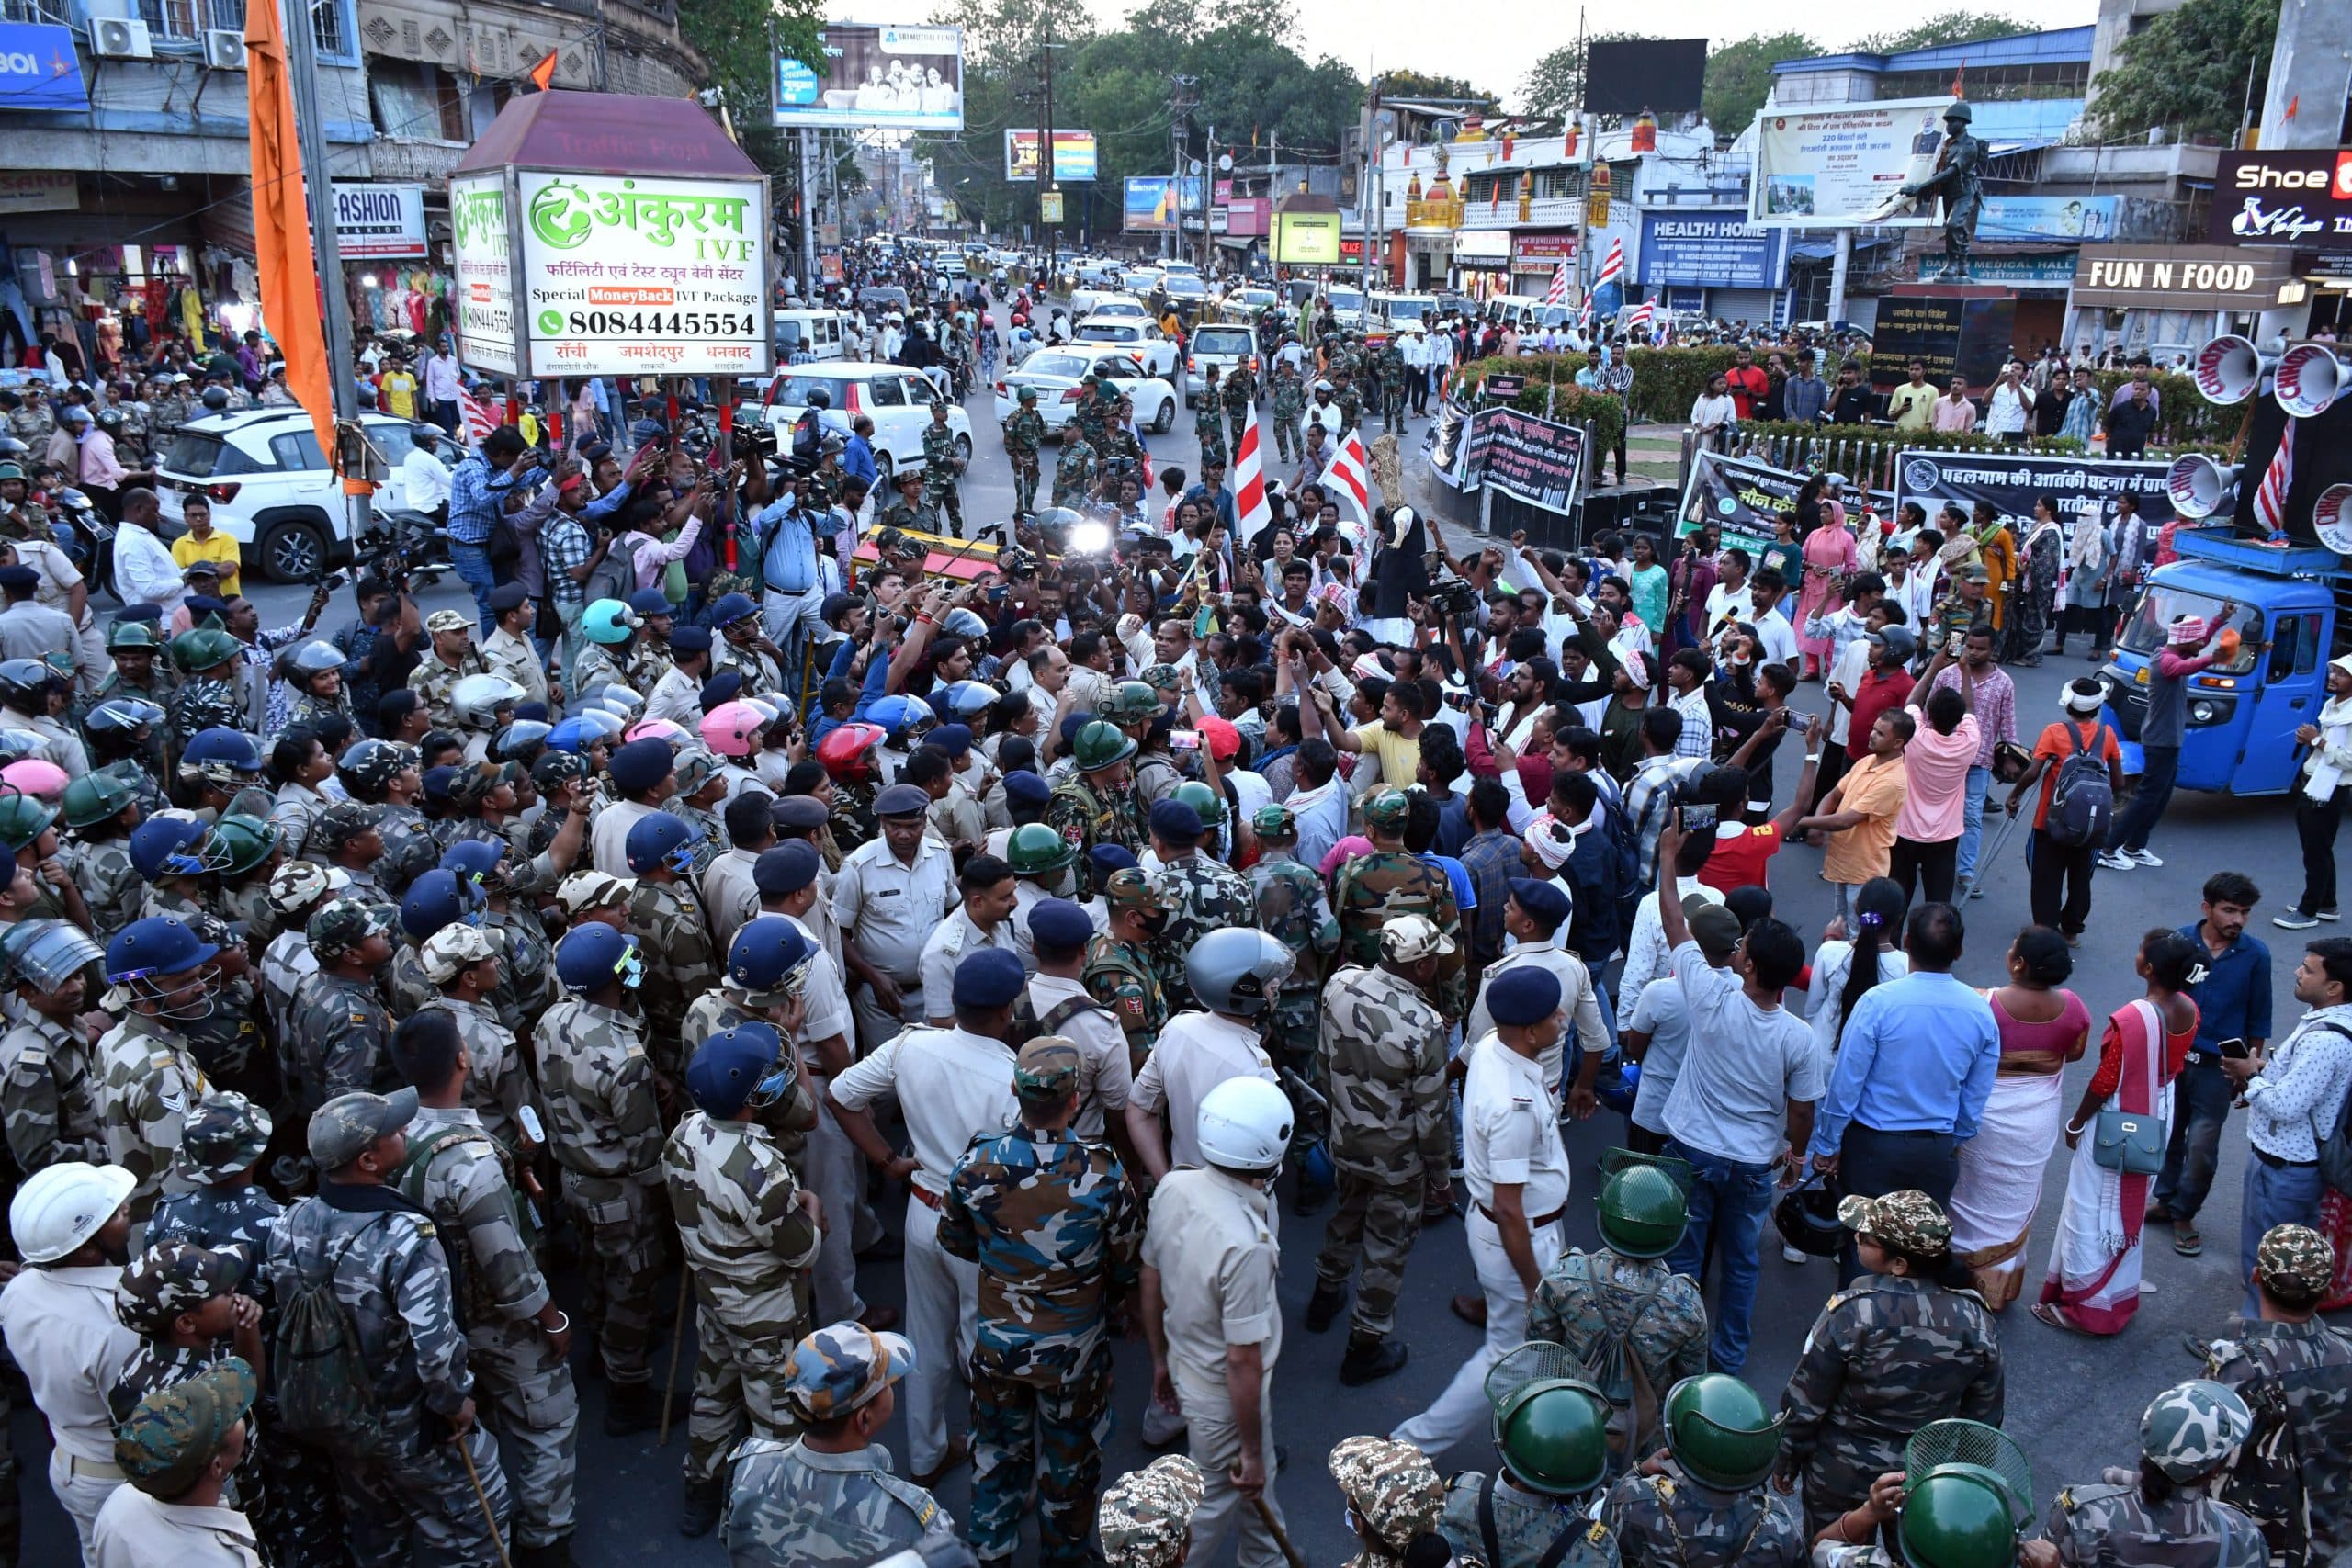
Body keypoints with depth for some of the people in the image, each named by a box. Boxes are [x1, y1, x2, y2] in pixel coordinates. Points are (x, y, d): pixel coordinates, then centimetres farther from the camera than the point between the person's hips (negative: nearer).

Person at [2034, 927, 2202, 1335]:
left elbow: (2105, 1082, -21)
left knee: (2091, 1211, 9)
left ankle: (2085, 1305, 21)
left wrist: (2076, 1123, -6)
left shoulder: (2129, 1020, -31)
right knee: (2131, 1208, 22)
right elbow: (2175, 1066, 6)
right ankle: (2119, 1296, 38)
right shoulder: (2188, 1010, -9)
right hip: (2158, 1119, 7)